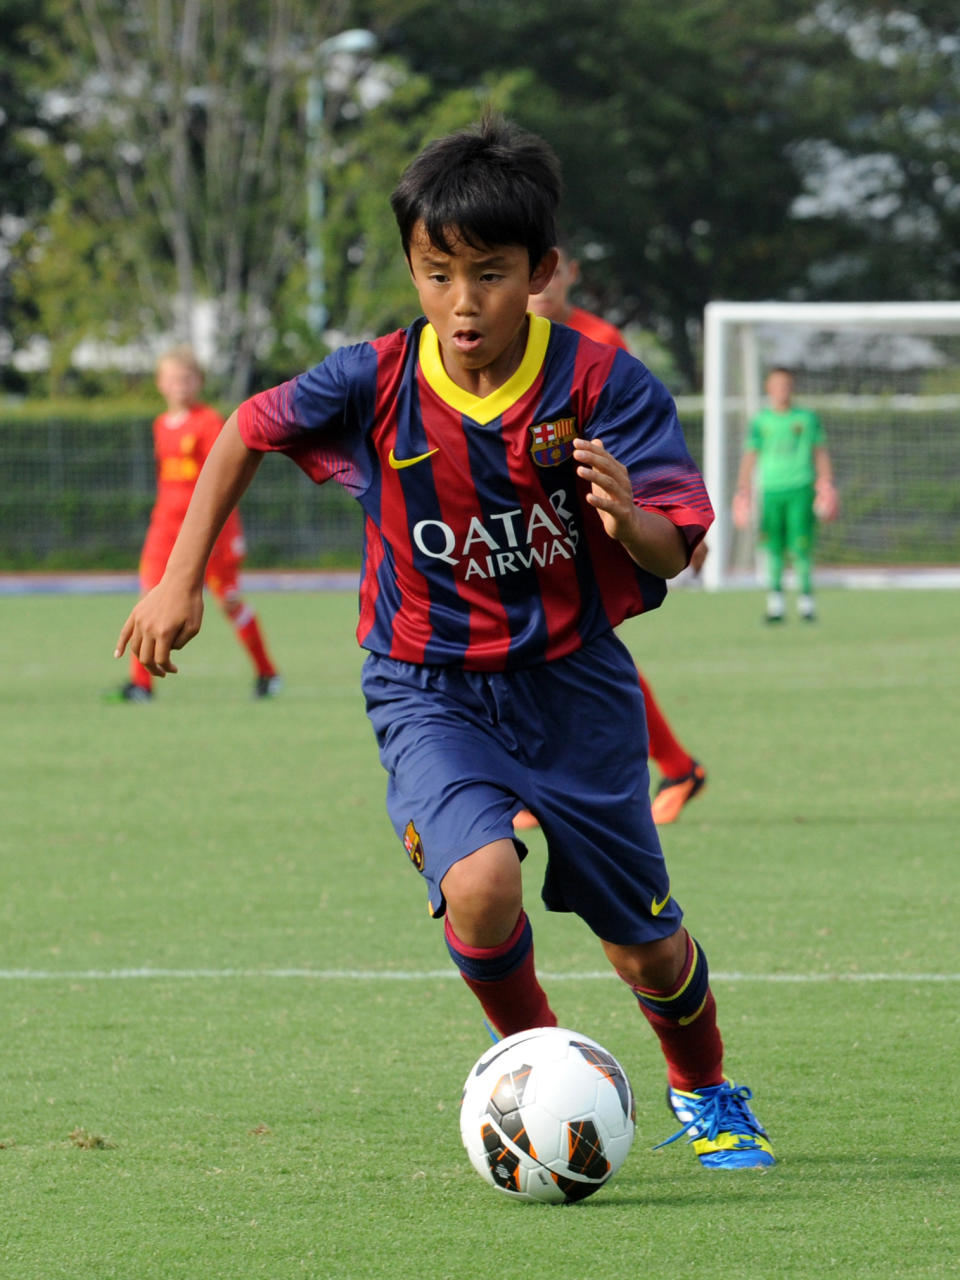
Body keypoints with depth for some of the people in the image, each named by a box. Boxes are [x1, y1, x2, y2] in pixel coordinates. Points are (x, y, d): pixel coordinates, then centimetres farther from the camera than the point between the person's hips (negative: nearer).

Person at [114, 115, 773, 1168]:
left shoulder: (603, 387, -16)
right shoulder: (374, 385, -13)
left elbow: (674, 551, -17)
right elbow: (246, 433, 5)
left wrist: (630, 518, -40)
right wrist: (180, 581, 2)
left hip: (572, 687, 1)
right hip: (430, 689, 0)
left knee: (648, 952, 9)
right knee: (482, 886, -29)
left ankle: (705, 1092, 44)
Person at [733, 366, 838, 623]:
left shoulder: (807, 418, 8)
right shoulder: (760, 422, 8)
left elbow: (820, 453, 12)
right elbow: (749, 457, 7)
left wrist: (827, 484, 1)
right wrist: (742, 492, -1)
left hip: (800, 489, -1)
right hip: (770, 490, 1)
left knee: (801, 545, -10)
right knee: (773, 547, -3)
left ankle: (806, 599, -1)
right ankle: (775, 603, 1)